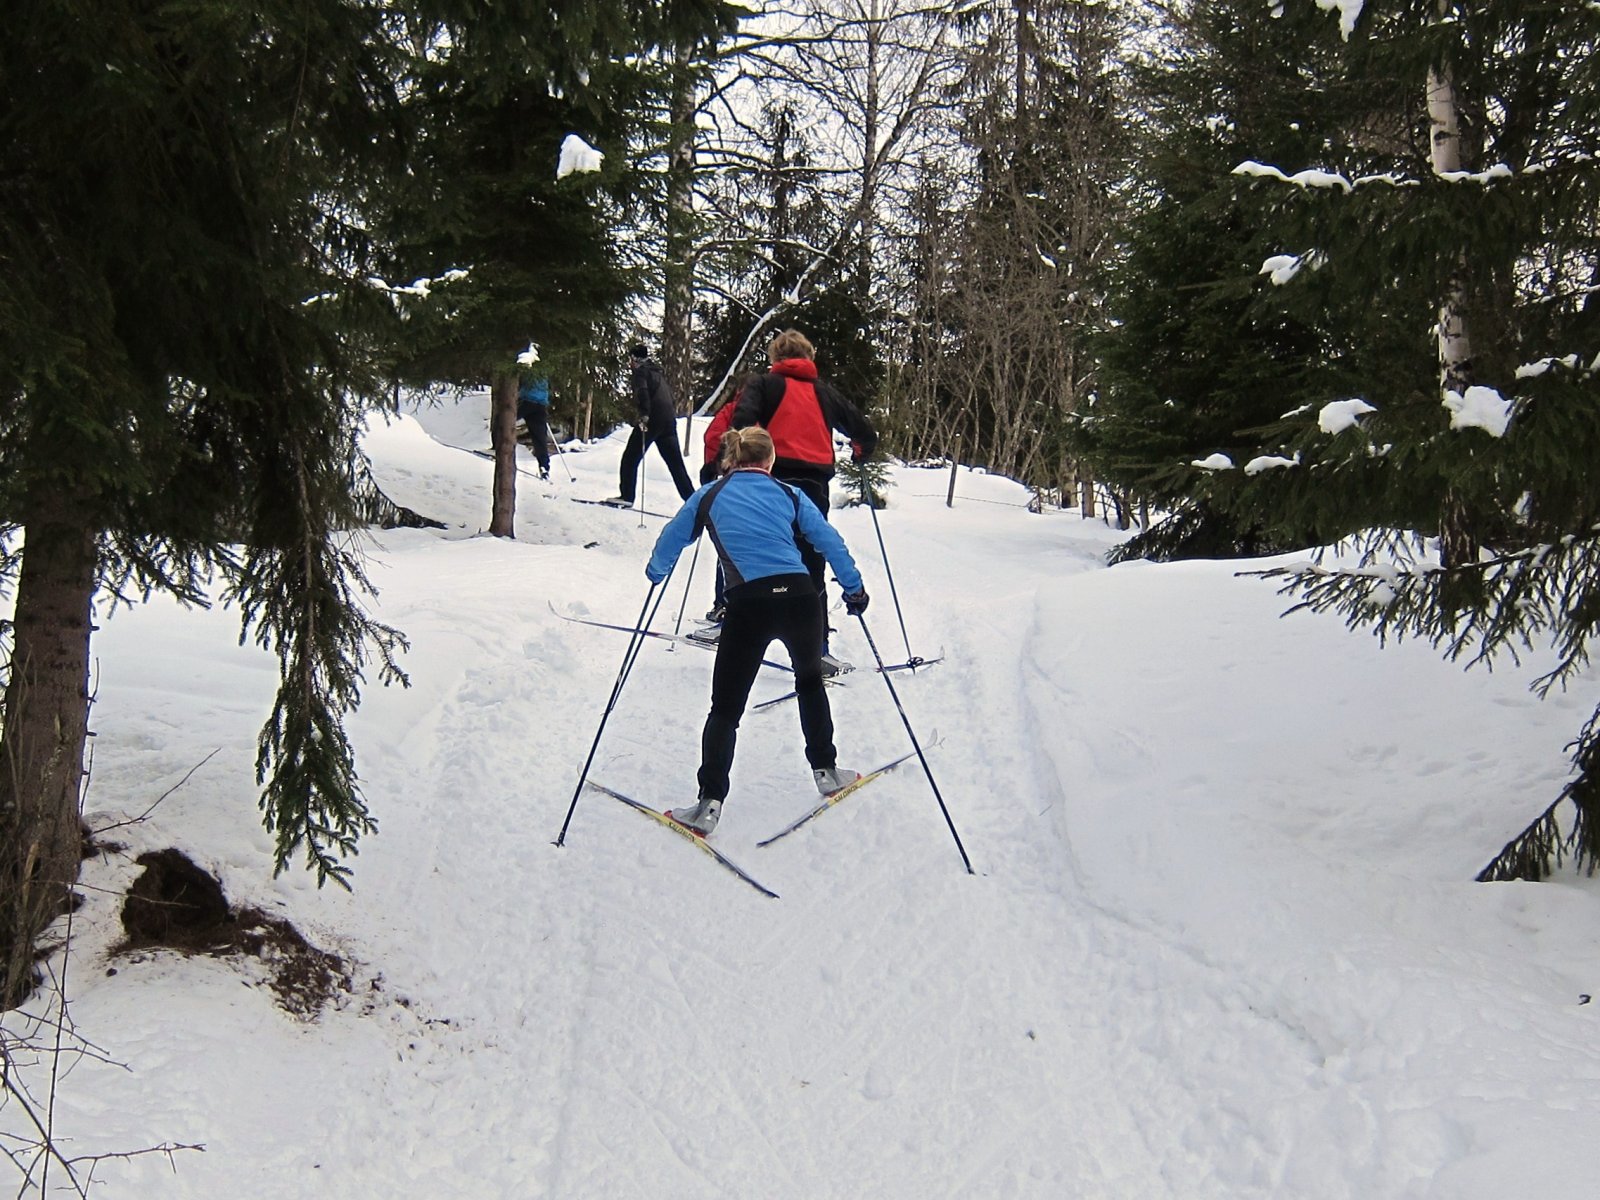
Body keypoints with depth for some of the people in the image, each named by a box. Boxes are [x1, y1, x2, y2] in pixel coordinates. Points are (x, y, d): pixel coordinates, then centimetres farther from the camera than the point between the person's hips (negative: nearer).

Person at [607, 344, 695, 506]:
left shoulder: (641, 371, -1)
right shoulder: (658, 372, 23)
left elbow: (642, 392, -18)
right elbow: (669, 394, 26)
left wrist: (644, 414, -24)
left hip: (651, 420, -7)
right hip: (669, 421, 7)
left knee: (630, 458, 3)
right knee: (676, 463, 7)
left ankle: (626, 496, -2)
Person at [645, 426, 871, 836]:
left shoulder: (709, 497, 13)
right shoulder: (790, 495, 15)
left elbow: (670, 541, 22)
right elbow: (831, 543, 12)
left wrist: (655, 572, 42)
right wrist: (854, 588, 22)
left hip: (748, 604, -2)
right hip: (799, 598, 2)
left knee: (726, 707, 6)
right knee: (810, 680, 29)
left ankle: (709, 804, -2)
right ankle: (825, 771, 33)